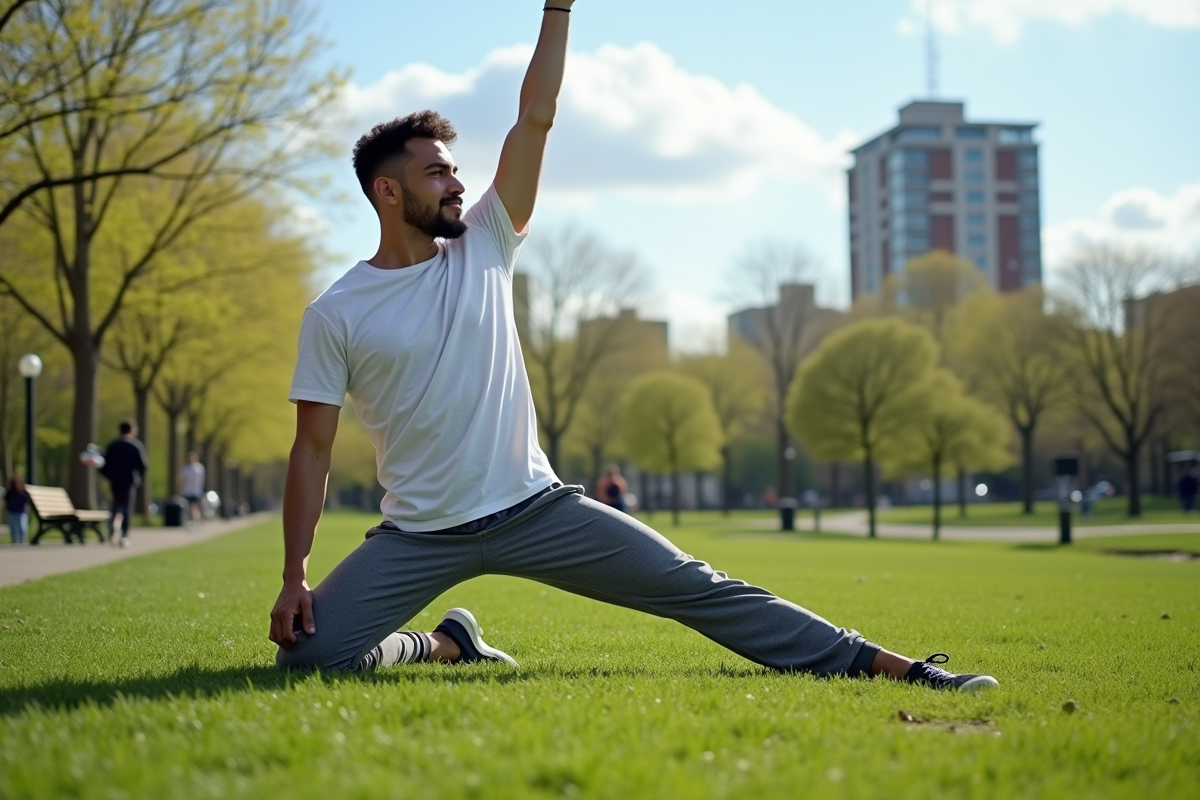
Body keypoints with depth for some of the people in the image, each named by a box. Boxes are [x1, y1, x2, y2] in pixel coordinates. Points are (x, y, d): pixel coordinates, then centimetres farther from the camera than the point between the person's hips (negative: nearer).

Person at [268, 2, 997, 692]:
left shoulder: (483, 248, 4)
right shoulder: (335, 315, -2)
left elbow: (535, 119, -1)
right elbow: (313, 448, -1)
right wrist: (294, 577, -8)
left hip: (534, 508, 1)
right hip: (420, 537, -1)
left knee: (694, 588, -6)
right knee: (308, 652, -16)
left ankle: (876, 662, -4)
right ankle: (445, 644, 13)